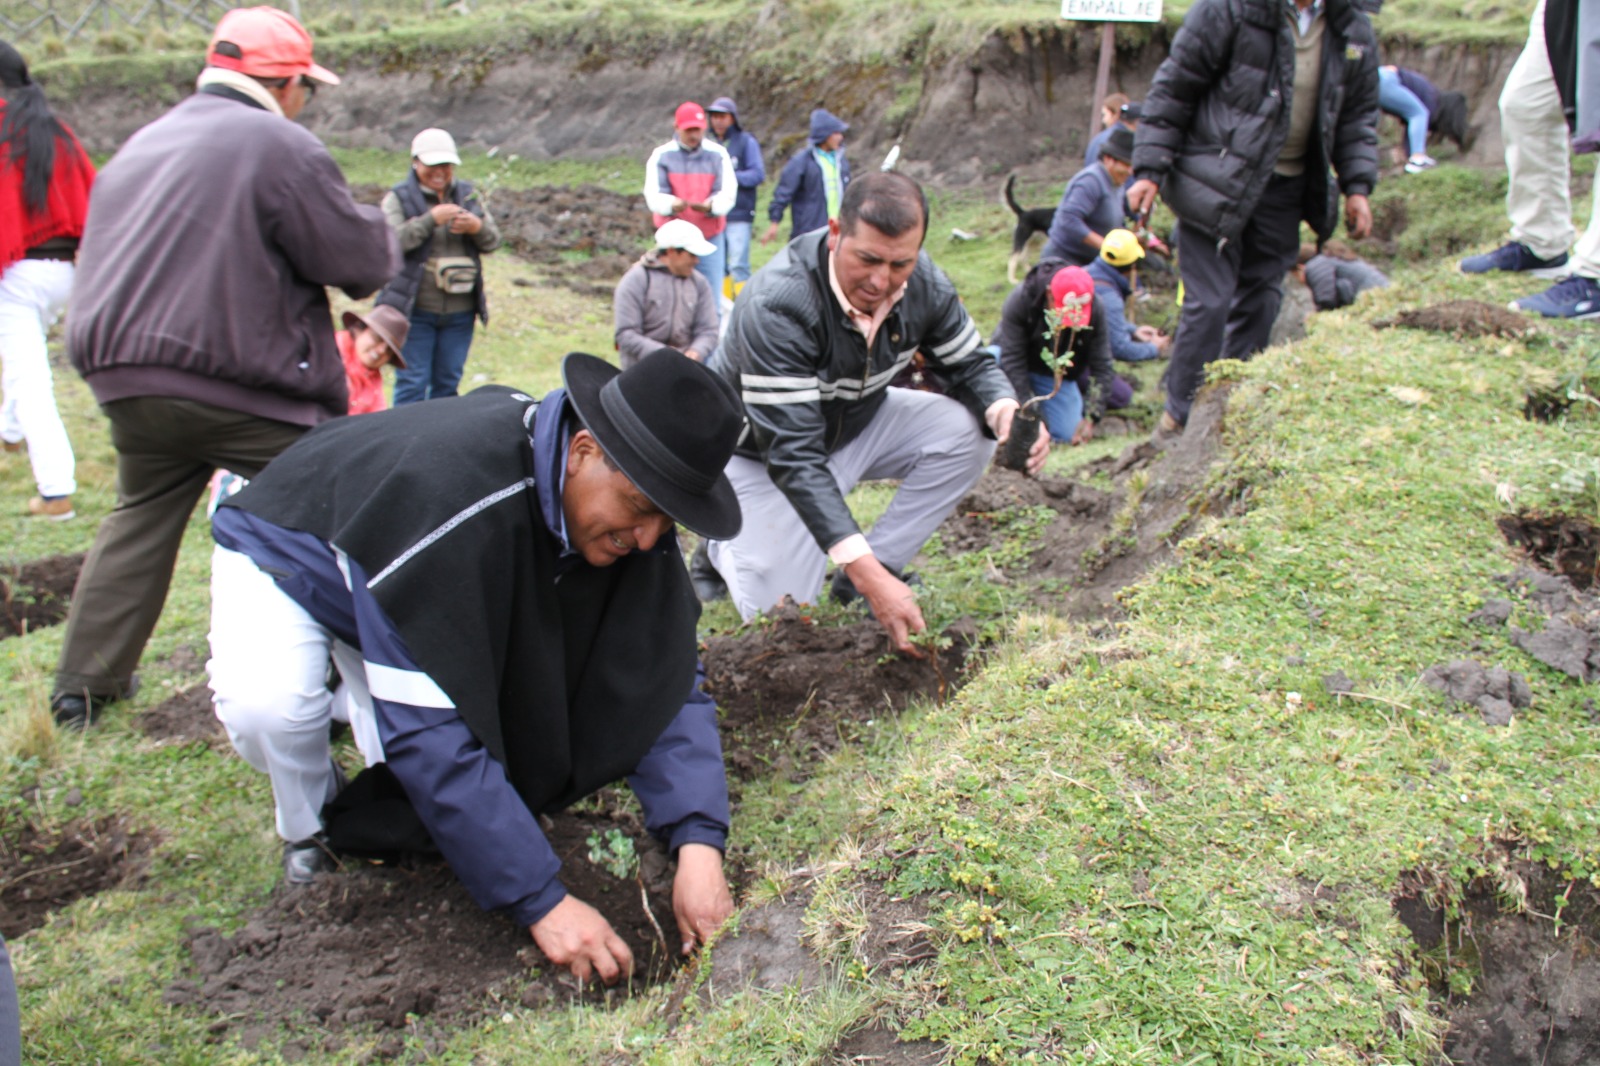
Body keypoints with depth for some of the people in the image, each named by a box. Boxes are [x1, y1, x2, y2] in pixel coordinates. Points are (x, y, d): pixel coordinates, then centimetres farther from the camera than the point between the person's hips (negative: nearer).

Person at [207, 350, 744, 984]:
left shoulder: (632, 507, -24)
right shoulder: (448, 494, -45)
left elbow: (664, 681, -20)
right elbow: (427, 727, -44)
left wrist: (698, 843, -35)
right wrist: (541, 902, -42)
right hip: (288, 561, -5)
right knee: (266, 706, -35)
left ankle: (363, 683, 24)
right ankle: (311, 834, -2)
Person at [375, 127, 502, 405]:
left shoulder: (468, 195, 12)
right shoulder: (398, 198, 1)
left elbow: (492, 241, 9)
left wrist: (477, 227, -13)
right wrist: (431, 219, -22)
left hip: (460, 311, 4)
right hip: (415, 309, -4)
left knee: (448, 382, 11)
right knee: (412, 384, -2)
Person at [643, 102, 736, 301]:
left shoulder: (718, 154, 0)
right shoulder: (661, 156, -1)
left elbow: (728, 194, -7)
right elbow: (654, 195, -9)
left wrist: (710, 205, -30)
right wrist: (672, 204, -33)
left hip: (710, 238, 1)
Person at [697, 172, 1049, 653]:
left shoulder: (924, 284, -18)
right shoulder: (777, 305, -36)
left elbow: (970, 364, -4)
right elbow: (794, 456, -38)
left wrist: (1007, 411, -31)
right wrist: (862, 568, -46)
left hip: (856, 423, 6)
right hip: (760, 451, -5)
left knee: (969, 431, -18)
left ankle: (881, 566, -7)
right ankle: (723, 550, 17)